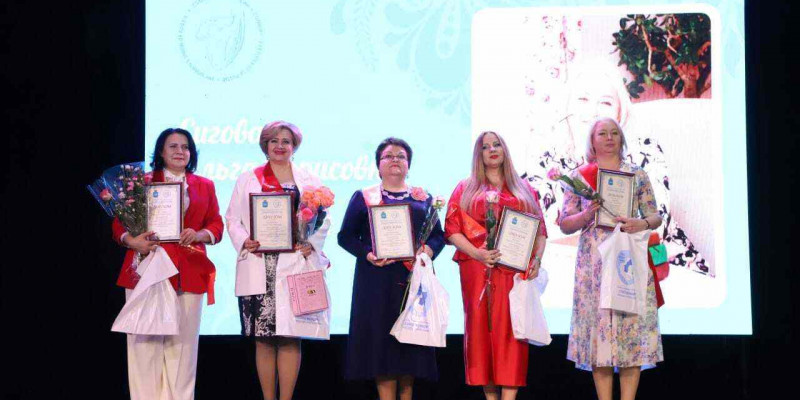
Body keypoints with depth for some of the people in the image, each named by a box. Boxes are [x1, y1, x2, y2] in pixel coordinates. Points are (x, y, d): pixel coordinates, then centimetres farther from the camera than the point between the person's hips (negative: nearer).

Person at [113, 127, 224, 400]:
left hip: (189, 273, 2)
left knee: (182, 342, 2)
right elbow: (119, 222, 4)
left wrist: (199, 234, -9)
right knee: (146, 341, -4)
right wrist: (131, 241, -15)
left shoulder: (204, 186, 15)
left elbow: (216, 225, 12)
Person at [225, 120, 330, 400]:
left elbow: (323, 219, 9)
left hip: (296, 265, 0)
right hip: (259, 269, 1)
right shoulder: (248, 180, 14)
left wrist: (311, 244, -9)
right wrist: (244, 241, -9)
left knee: (290, 337, -3)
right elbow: (232, 218, 10)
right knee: (263, 338, 0)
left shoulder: (309, 180, 13)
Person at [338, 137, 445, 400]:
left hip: (414, 277, 2)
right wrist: (367, 254, -14)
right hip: (377, 279, -2)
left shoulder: (423, 198, 15)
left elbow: (439, 235, 12)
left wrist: (428, 250, -11)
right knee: (382, 338, -6)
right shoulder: (363, 197, 9)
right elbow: (346, 236, 3)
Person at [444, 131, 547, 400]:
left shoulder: (524, 190, 17)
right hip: (477, 268, 0)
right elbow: (452, 228, 2)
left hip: (515, 269, 1)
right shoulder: (465, 189, 12)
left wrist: (537, 259, -4)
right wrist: (475, 252, -14)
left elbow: (540, 229, 14)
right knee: (482, 327, -3)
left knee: (511, 328, -8)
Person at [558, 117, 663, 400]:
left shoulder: (638, 175, 10)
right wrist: (586, 215, -12)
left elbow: (655, 217, 10)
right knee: (598, 322, -4)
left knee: (631, 322, -4)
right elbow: (565, 225, 7)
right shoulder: (579, 176, 8)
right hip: (594, 260, 0)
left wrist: (642, 224, -12)